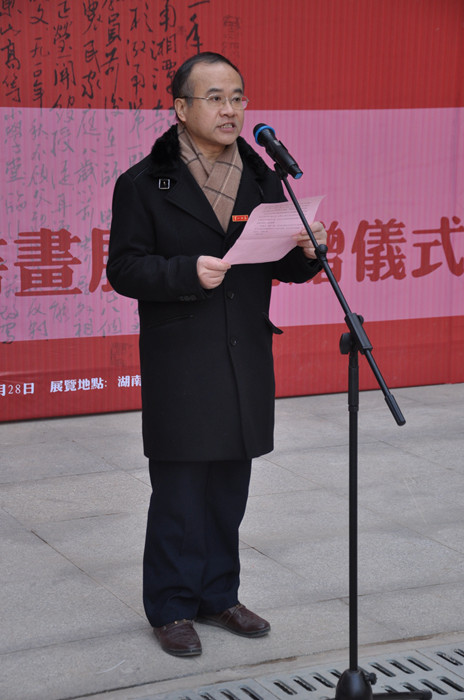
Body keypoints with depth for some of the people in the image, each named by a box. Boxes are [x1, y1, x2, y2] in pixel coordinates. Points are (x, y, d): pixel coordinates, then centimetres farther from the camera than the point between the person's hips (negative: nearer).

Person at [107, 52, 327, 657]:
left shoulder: (262, 181, 12)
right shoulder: (144, 183, -4)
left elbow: (283, 268, 14)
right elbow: (124, 268, -7)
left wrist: (306, 253, -9)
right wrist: (188, 272, -22)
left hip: (245, 360, 5)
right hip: (178, 364, -5)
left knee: (229, 488, 12)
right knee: (179, 490, 0)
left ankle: (218, 595, 26)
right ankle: (172, 607, 14)